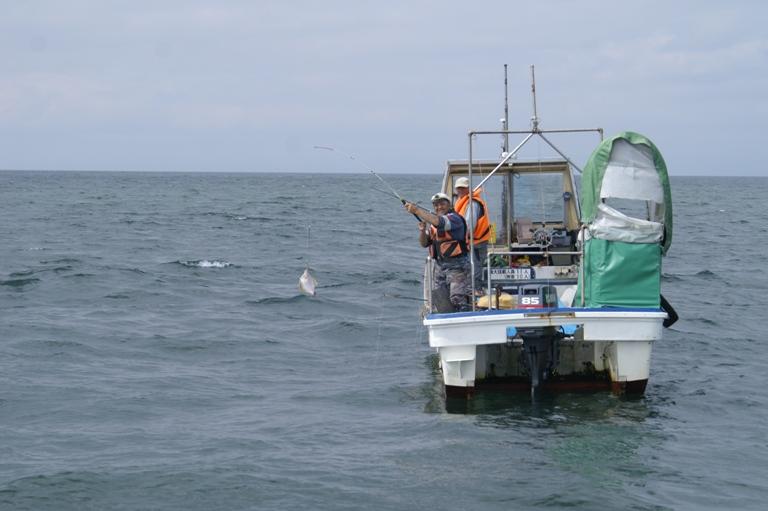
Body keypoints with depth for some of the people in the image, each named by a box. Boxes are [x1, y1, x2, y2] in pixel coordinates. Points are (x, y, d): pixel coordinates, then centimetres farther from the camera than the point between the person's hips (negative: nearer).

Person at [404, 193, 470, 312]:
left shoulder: (454, 218, -12)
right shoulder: (433, 222, 15)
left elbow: (439, 222, -33)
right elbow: (424, 243, 16)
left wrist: (417, 210, -32)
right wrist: (422, 231, -5)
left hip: (457, 266, -9)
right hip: (441, 265, 9)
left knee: (457, 299, -13)